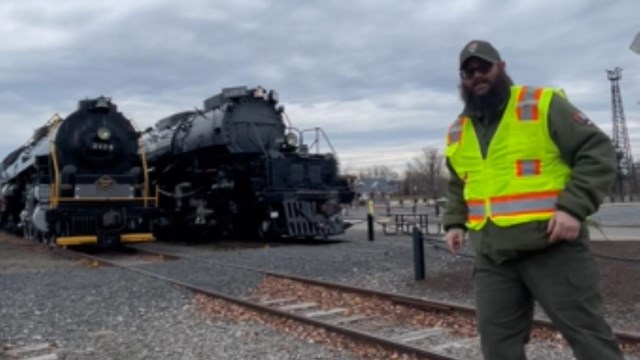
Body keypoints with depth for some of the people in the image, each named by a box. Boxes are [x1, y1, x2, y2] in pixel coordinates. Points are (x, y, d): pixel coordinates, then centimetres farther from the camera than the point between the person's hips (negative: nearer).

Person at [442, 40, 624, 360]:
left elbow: (597, 152, -6)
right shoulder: (457, 132, 13)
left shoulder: (543, 104, -3)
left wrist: (574, 207, -18)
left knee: (587, 334, 4)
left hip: (554, 248, -5)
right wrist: (454, 222, 13)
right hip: (492, 258, 5)